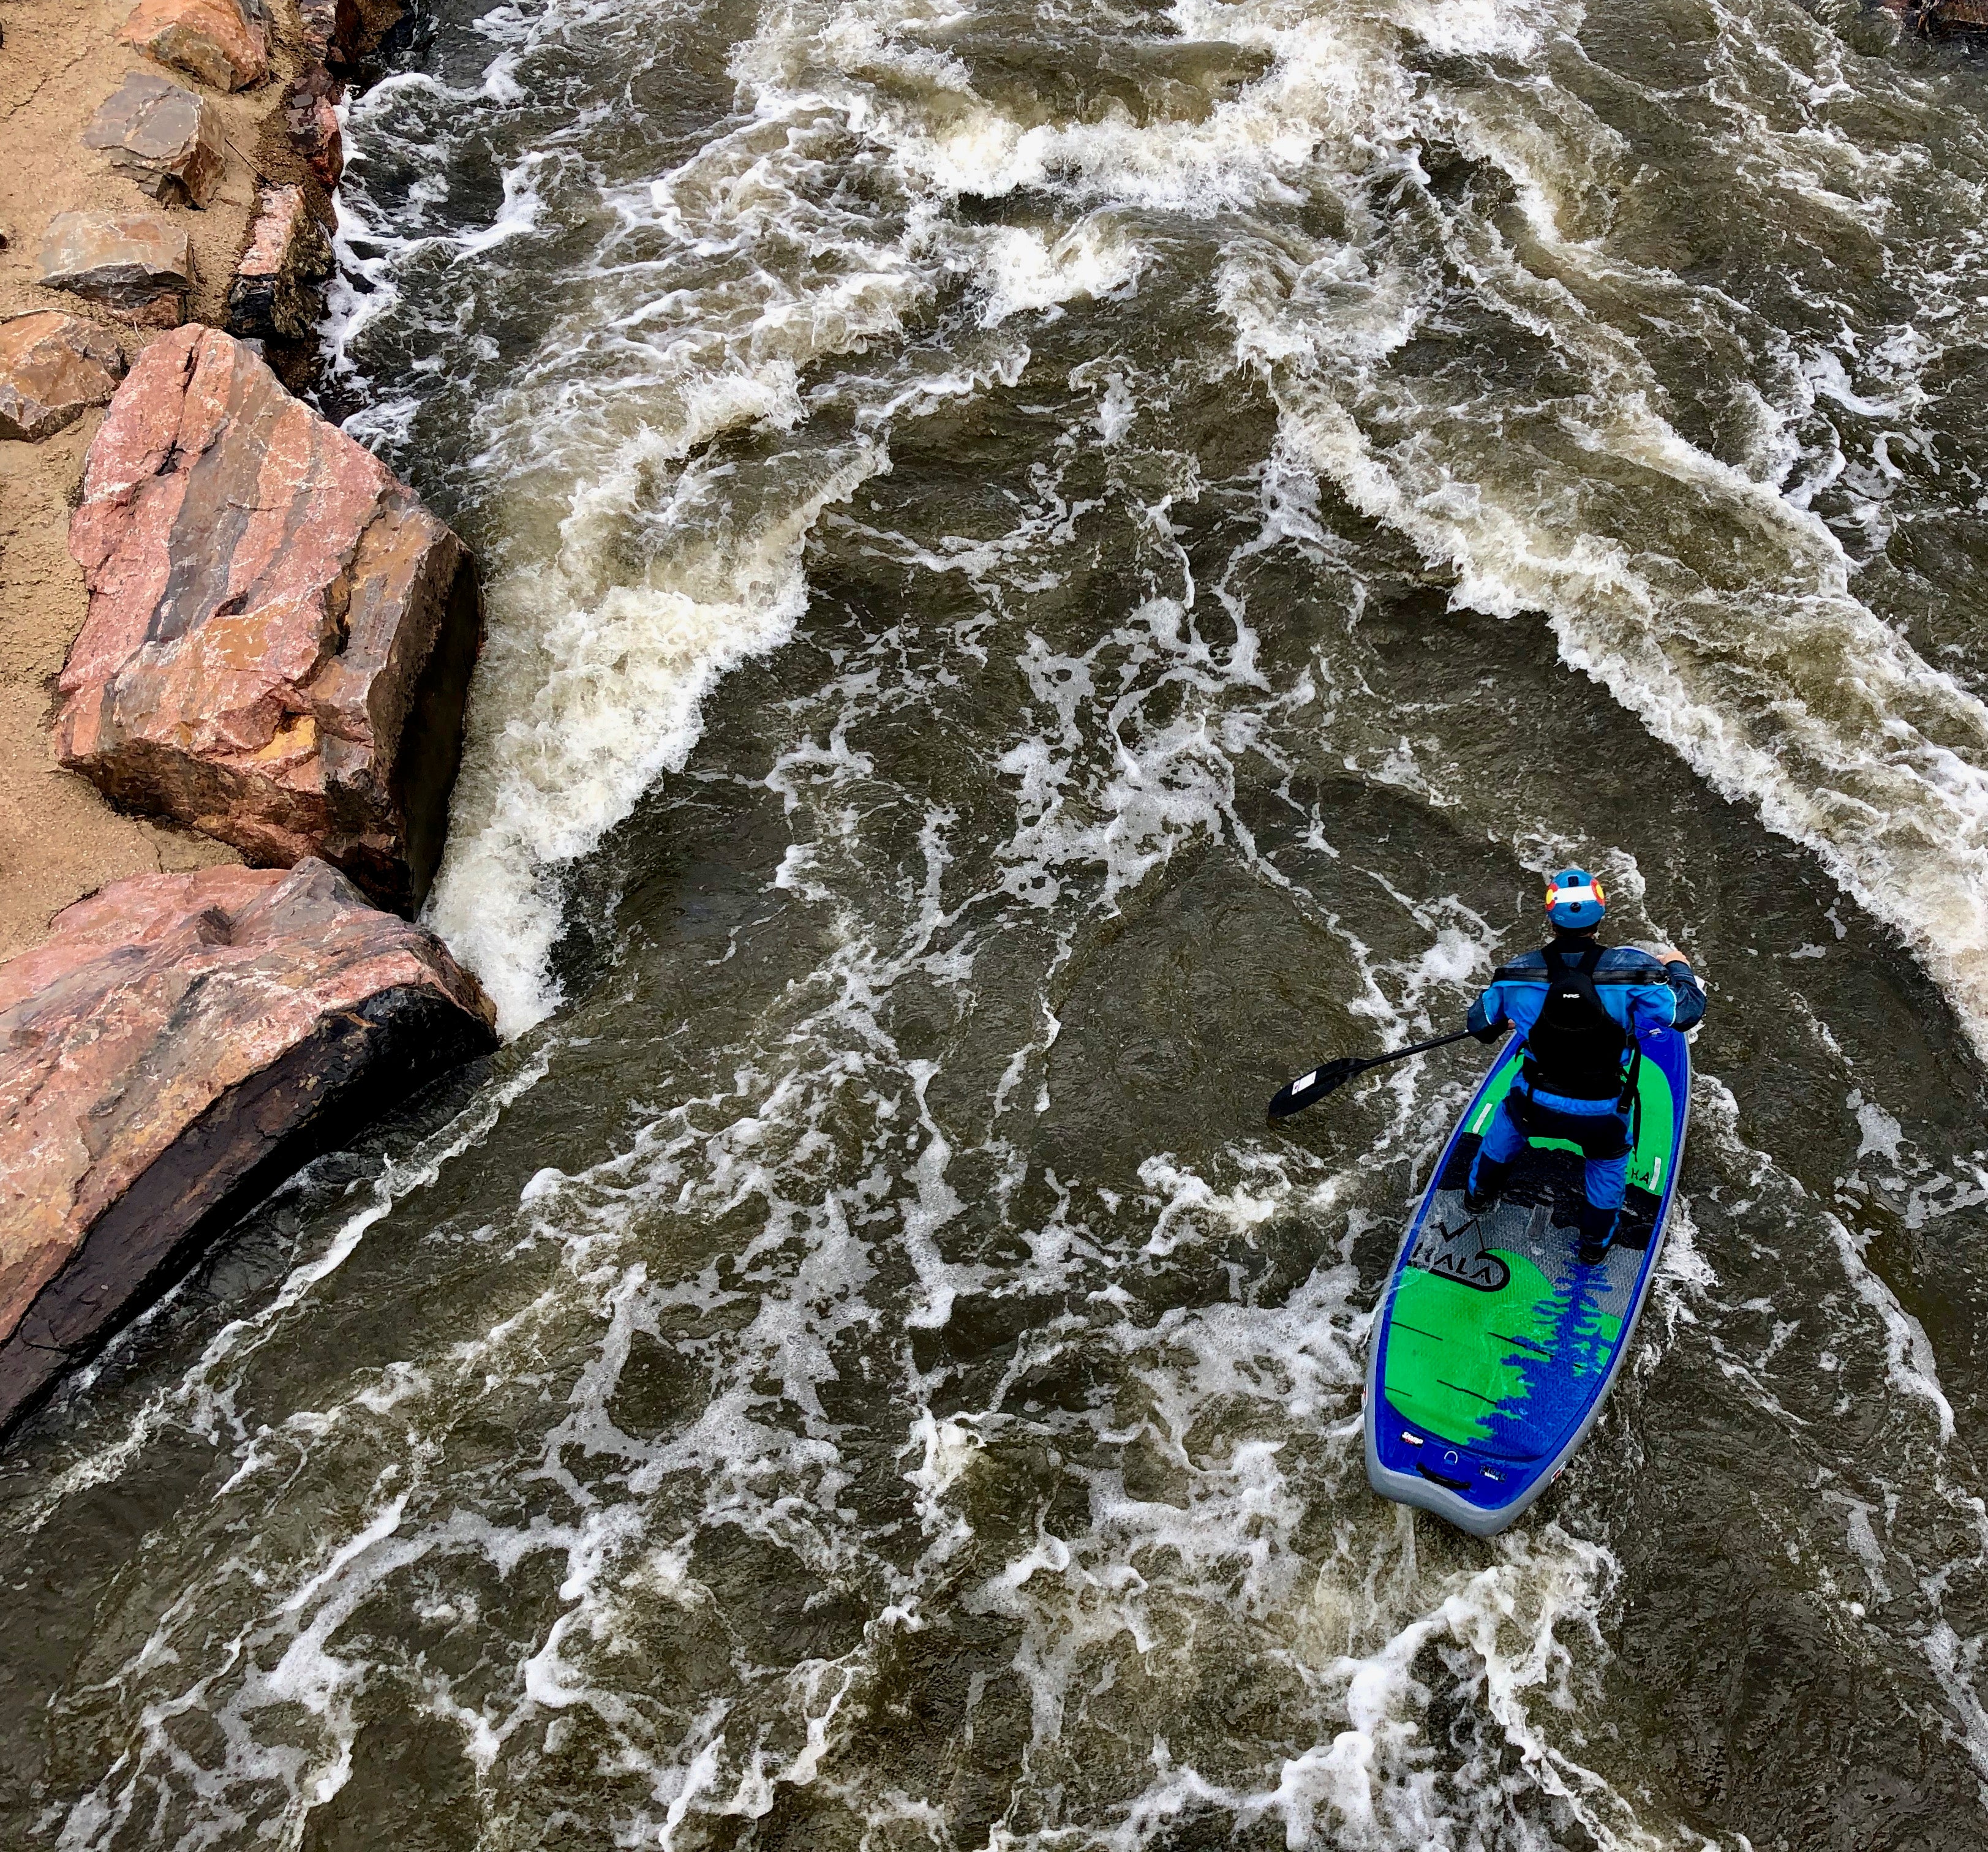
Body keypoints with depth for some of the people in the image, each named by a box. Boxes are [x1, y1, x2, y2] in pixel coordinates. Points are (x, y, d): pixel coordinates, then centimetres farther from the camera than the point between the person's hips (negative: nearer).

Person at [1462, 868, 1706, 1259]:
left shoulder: (1517, 974, -15)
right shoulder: (1632, 969, -22)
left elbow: (1480, 1024, 1)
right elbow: (1687, 1011, -14)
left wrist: (1505, 1023, 27)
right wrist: (1678, 967, 8)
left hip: (1536, 1106, 1)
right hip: (1601, 1116, -1)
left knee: (1509, 1121, 37)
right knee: (1608, 1161, 33)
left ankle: (1479, 1193, 56)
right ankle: (1596, 1241, 51)